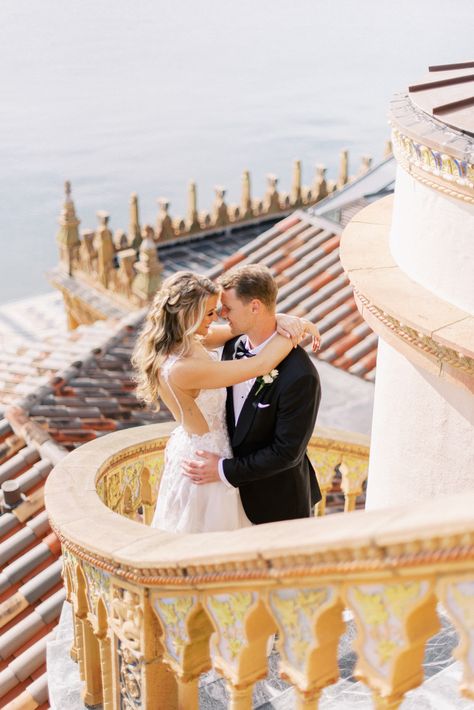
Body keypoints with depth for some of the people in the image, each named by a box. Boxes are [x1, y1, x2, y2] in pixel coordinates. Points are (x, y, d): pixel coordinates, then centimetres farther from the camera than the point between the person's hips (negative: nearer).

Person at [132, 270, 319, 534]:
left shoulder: (189, 339, -9)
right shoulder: (181, 369, -35)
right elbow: (260, 366, -33)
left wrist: (282, 320, -19)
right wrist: (293, 332, -19)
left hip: (192, 449, 9)